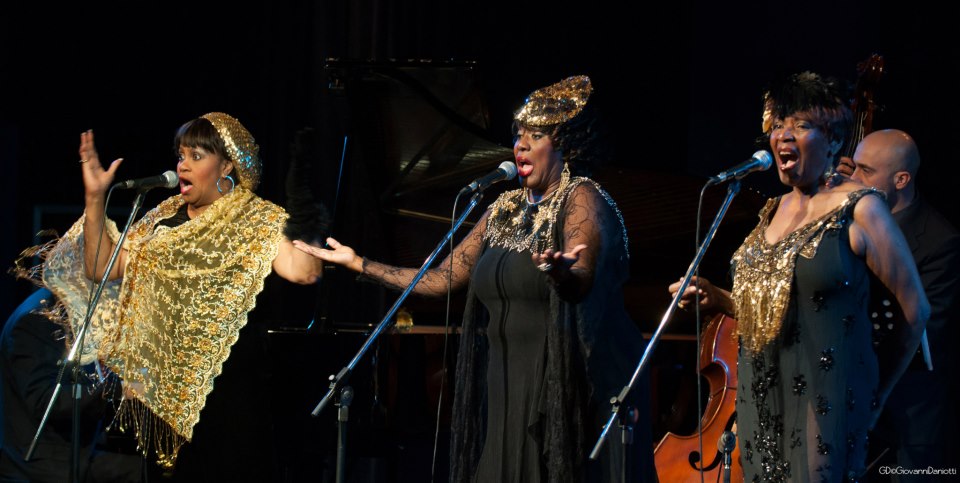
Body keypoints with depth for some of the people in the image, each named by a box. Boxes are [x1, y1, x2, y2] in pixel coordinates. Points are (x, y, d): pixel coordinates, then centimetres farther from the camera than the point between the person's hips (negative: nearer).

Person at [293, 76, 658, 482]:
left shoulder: (581, 200, -7)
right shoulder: (505, 210, 14)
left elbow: (582, 283, -25)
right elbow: (440, 280, 15)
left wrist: (559, 273, -49)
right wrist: (356, 262, 16)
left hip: (569, 394, -6)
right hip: (507, 394, 6)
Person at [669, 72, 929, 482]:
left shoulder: (858, 209, -8)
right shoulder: (774, 211, 13)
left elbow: (915, 309, -6)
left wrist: (881, 393, 1)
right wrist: (717, 299, 6)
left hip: (824, 400, -7)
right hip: (760, 398, 7)